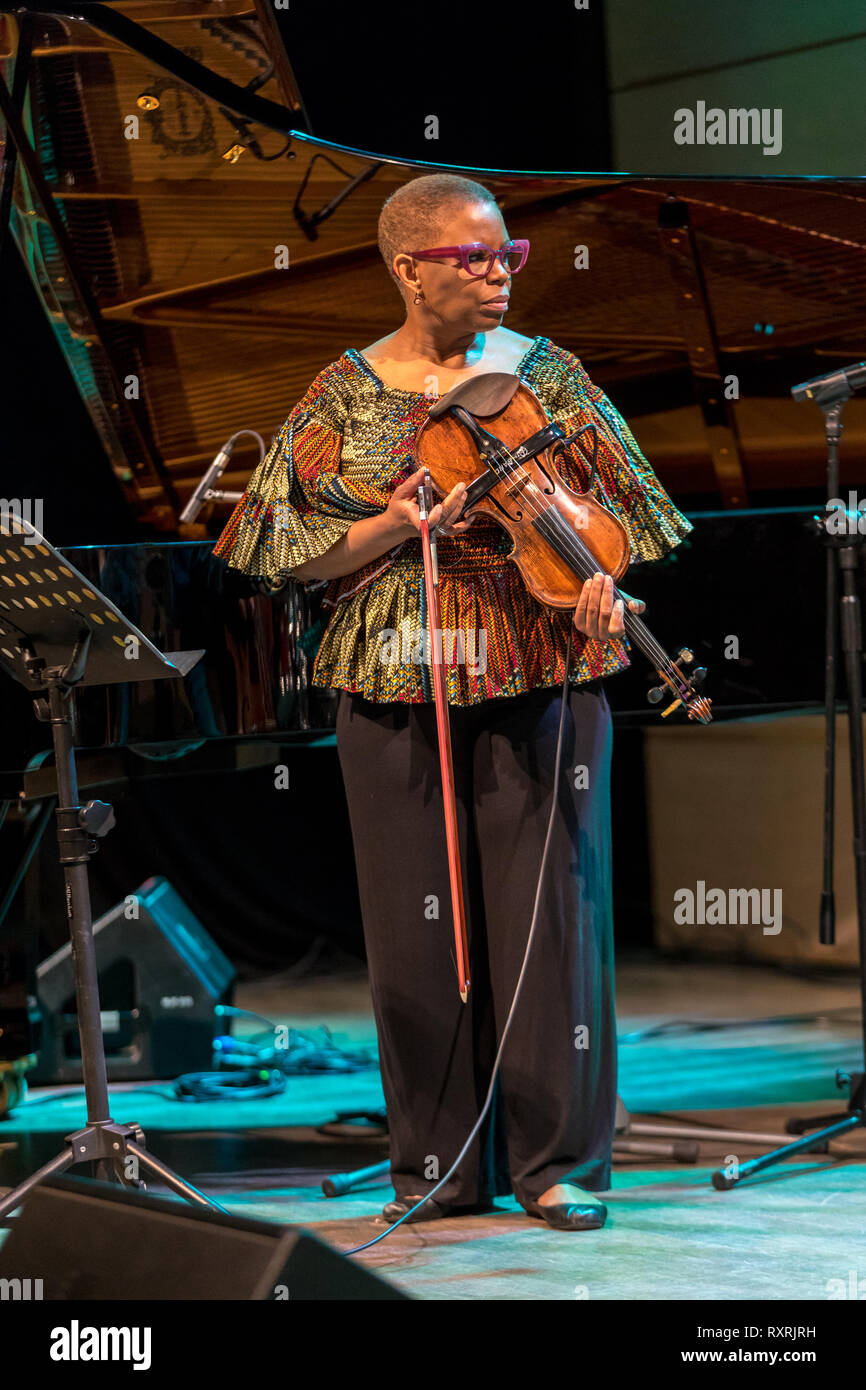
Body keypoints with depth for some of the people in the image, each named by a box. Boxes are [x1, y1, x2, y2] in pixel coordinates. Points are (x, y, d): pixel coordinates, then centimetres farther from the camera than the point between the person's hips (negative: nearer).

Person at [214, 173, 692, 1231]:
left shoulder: (543, 372, 8)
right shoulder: (347, 395, 6)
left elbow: (608, 507, 10)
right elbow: (301, 551, 4)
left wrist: (601, 577, -10)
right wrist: (398, 526, -12)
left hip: (539, 672, 0)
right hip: (399, 687, 0)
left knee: (549, 907, -4)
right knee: (418, 920, 2)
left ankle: (560, 1161, 4)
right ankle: (439, 1164, 12)